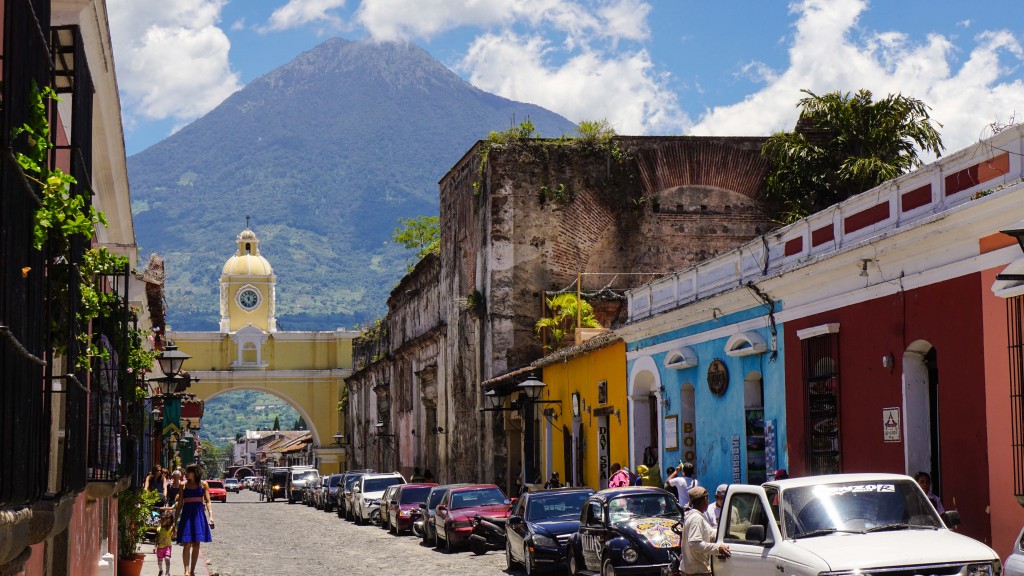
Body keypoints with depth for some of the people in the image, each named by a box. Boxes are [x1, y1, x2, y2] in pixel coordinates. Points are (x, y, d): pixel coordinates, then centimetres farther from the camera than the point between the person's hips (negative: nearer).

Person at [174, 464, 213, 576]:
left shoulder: (203, 484, 6)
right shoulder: (184, 485, 8)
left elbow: (207, 501, 3)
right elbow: (180, 503, 11)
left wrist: (210, 515, -10)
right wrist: (175, 519, 9)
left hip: (199, 514, 0)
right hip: (186, 514, 0)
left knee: (196, 544, 3)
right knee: (187, 544, -9)